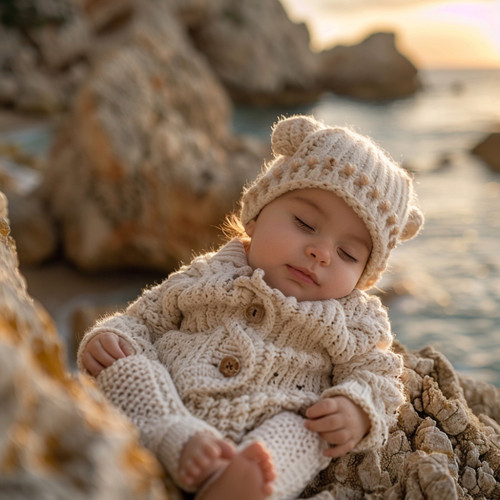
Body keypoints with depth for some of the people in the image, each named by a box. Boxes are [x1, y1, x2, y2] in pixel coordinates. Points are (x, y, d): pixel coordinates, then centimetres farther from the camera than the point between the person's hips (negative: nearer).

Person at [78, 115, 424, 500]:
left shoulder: (352, 320, 13)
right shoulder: (207, 277, 13)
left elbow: (375, 373, 11)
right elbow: (144, 319, 18)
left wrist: (357, 410, -12)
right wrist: (110, 335, -5)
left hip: (267, 436, -1)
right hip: (165, 418, 2)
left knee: (305, 430, -31)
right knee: (124, 363, -21)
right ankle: (184, 444, -38)